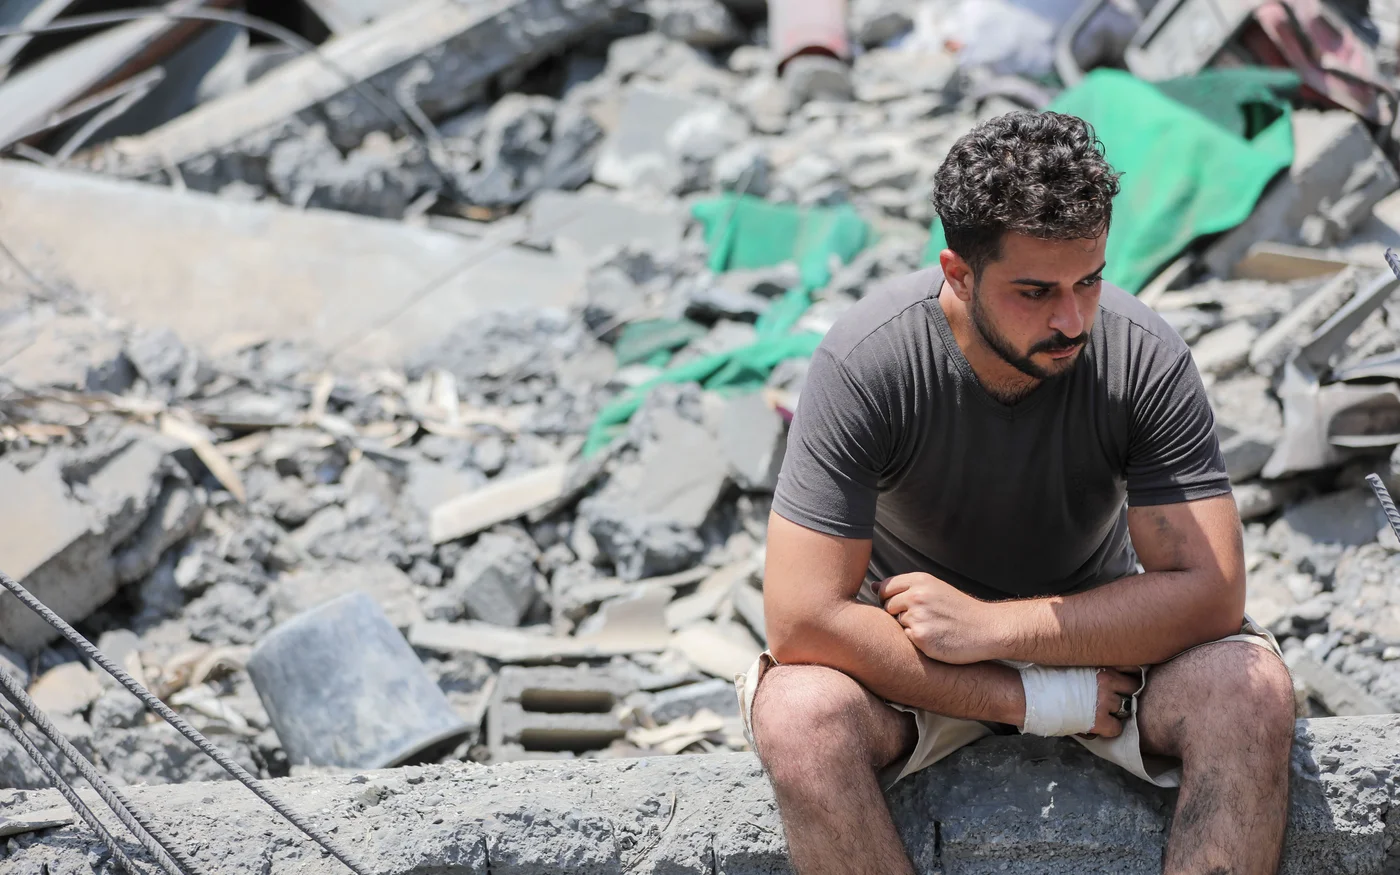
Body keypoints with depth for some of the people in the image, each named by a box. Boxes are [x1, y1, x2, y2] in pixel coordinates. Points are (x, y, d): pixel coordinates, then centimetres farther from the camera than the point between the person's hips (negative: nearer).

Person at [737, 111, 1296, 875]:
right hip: (912, 662, -1)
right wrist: (1036, 701, -26)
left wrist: (988, 625, -27)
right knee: (797, 712, -33)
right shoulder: (864, 362, -25)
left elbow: (1211, 590, -21)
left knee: (1251, 689, -28)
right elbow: (802, 619, -28)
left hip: (1093, 630, 2)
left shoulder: (1144, 357, -20)